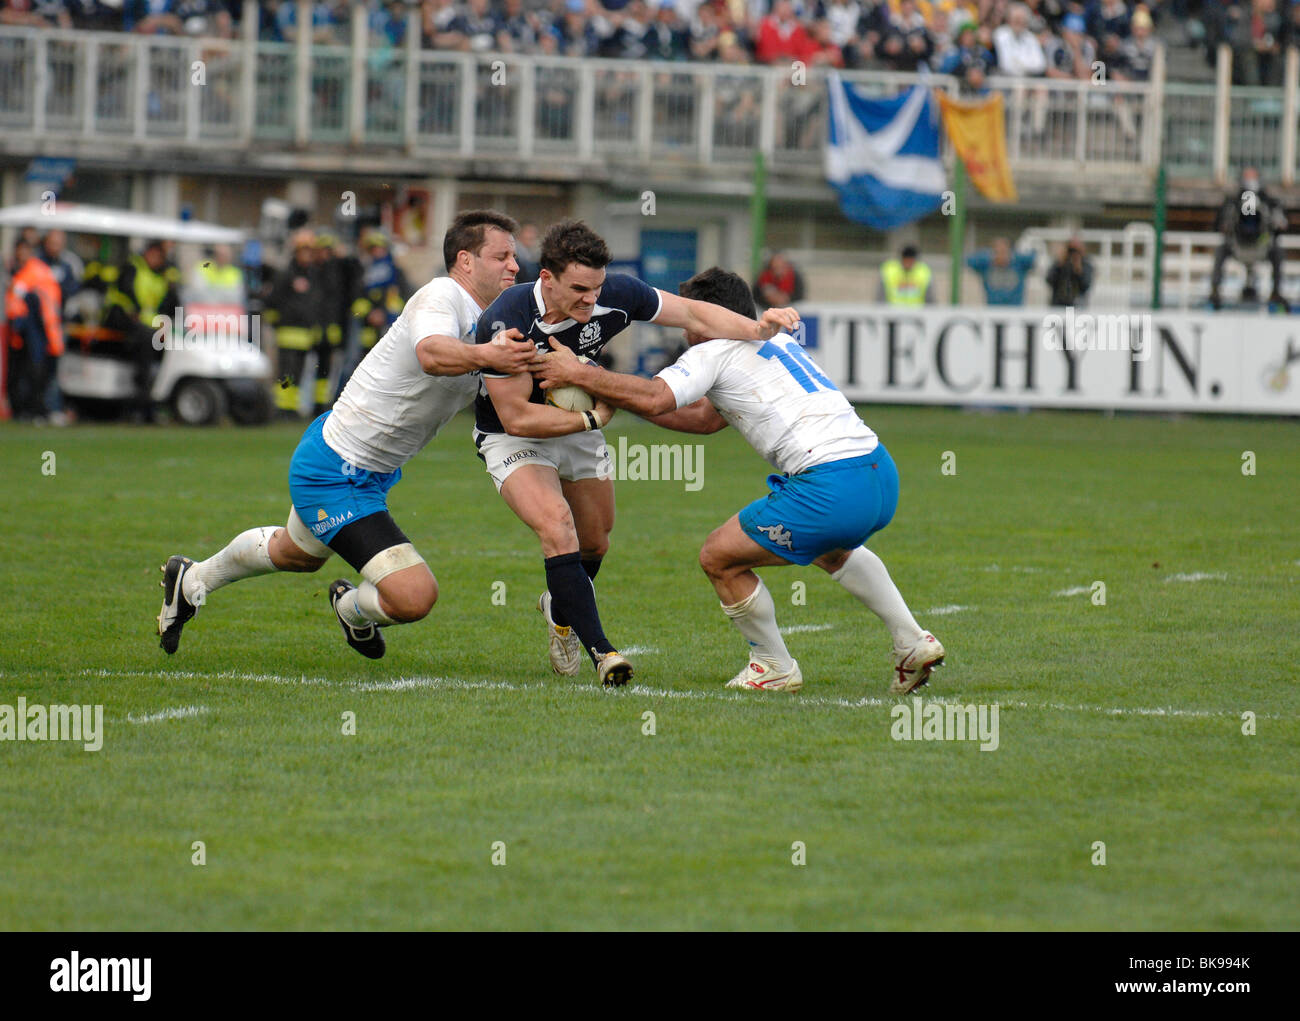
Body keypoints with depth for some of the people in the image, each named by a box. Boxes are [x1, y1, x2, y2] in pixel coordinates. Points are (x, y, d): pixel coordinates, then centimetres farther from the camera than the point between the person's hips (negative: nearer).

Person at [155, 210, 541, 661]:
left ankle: (193, 580, 59)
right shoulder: (440, 297, -26)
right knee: (415, 595, -20)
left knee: (298, 553, 37)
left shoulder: (486, 323, 2)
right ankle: (353, 609, 15)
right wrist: (484, 355, -69)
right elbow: (431, 353, -49)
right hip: (335, 473, -11)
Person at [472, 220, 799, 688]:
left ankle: (561, 612, 48)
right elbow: (516, 416, -30)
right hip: (512, 438, -5)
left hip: (578, 426, 5)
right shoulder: (507, 321, -35)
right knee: (557, 526, -27)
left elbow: (693, 314, -12)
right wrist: (594, 417, -27)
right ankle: (600, 652, -26)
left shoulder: (615, 295, -23)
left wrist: (756, 329, -27)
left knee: (594, 544, 15)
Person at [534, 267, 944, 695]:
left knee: (719, 558, 7)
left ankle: (774, 667, 20)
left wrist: (581, 374, -4)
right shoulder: (775, 341, 27)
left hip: (832, 489, -9)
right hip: (881, 472, 9)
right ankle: (913, 643, 32)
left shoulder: (714, 351, 2)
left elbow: (656, 399, -15)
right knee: (833, 550, 40)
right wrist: (614, 397, 30)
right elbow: (705, 418, 32)